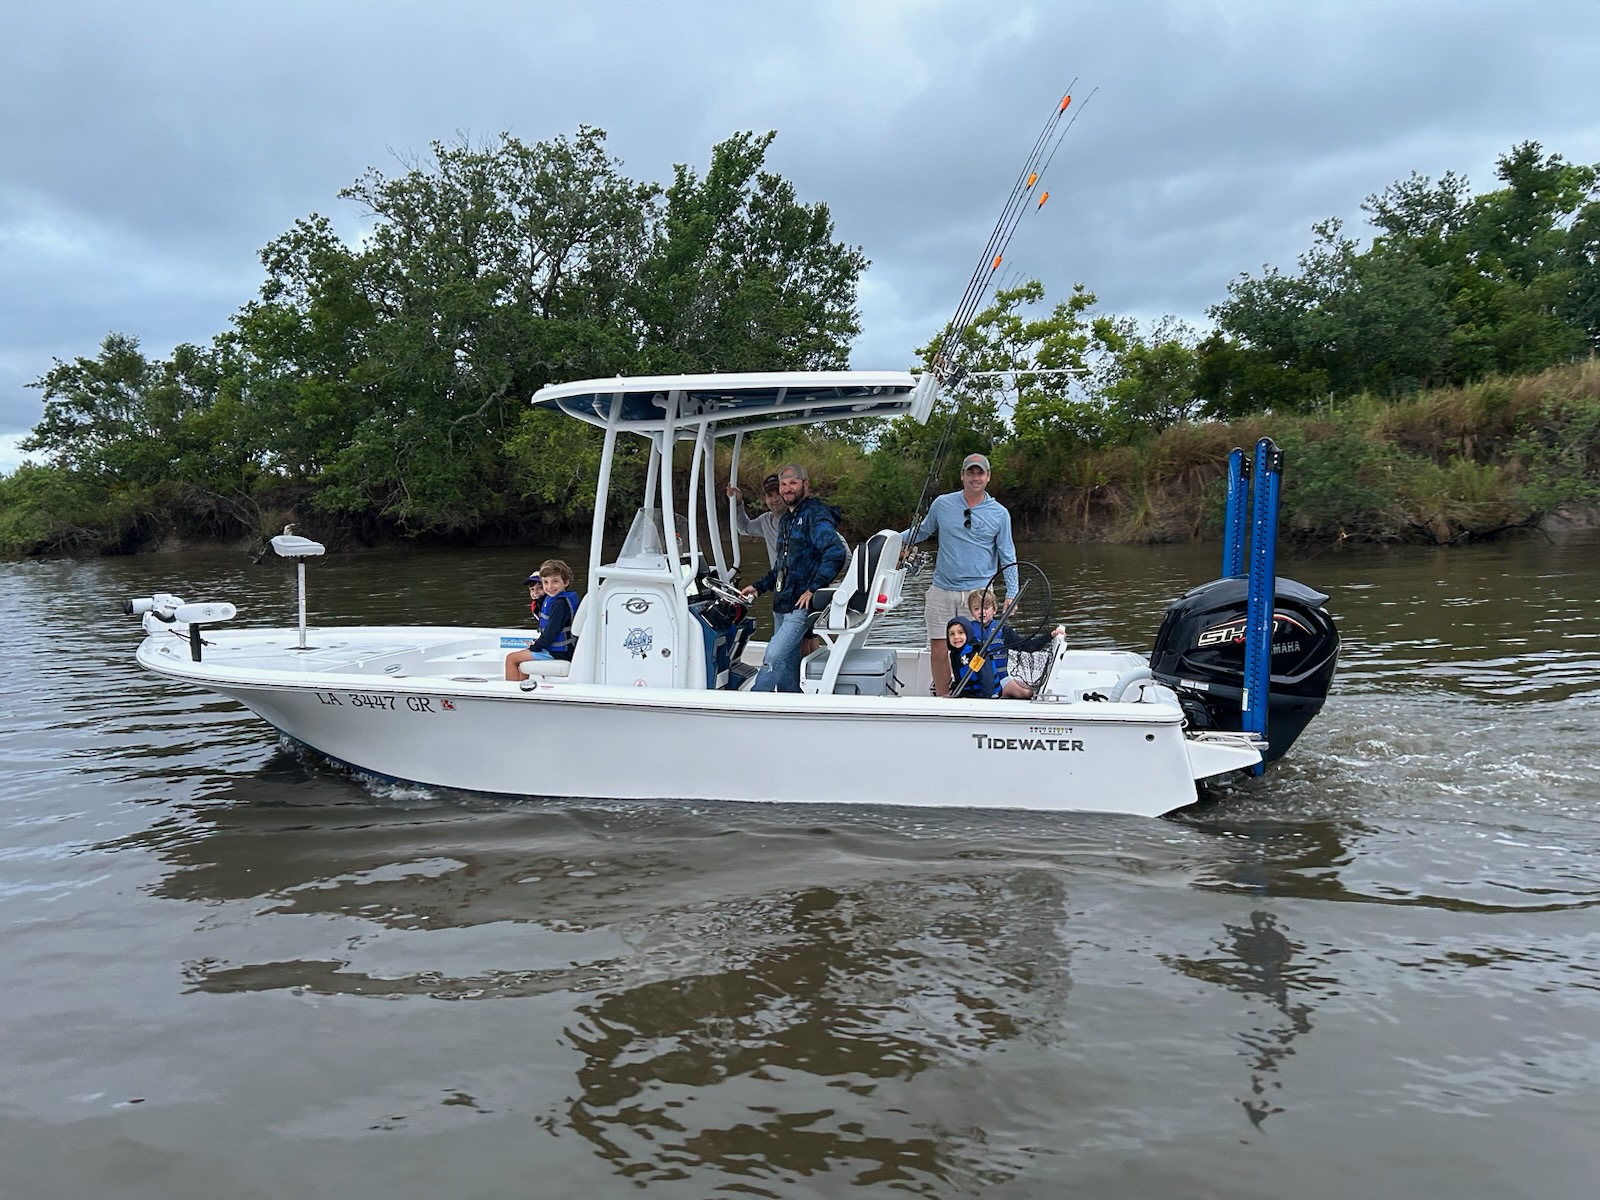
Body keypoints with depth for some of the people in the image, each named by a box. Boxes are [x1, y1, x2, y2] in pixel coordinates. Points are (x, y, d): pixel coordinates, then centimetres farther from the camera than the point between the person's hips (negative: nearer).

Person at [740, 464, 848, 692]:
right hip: (783, 605, 9)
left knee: (774, 658, -17)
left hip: (802, 605, -9)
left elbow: (836, 552, -24)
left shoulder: (815, 515, -10)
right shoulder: (786, 519, 19)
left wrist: (812, 589, -24)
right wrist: (759, 586, 19)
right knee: (787, 665, 11)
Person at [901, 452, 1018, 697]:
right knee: (938, 650, 1)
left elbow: (1007, 557, 6)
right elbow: (922, 531, 21)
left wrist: (1012, 593, -1)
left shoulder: (999, 513, 4)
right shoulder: (942, 504, 6)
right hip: (941, 591, 1)